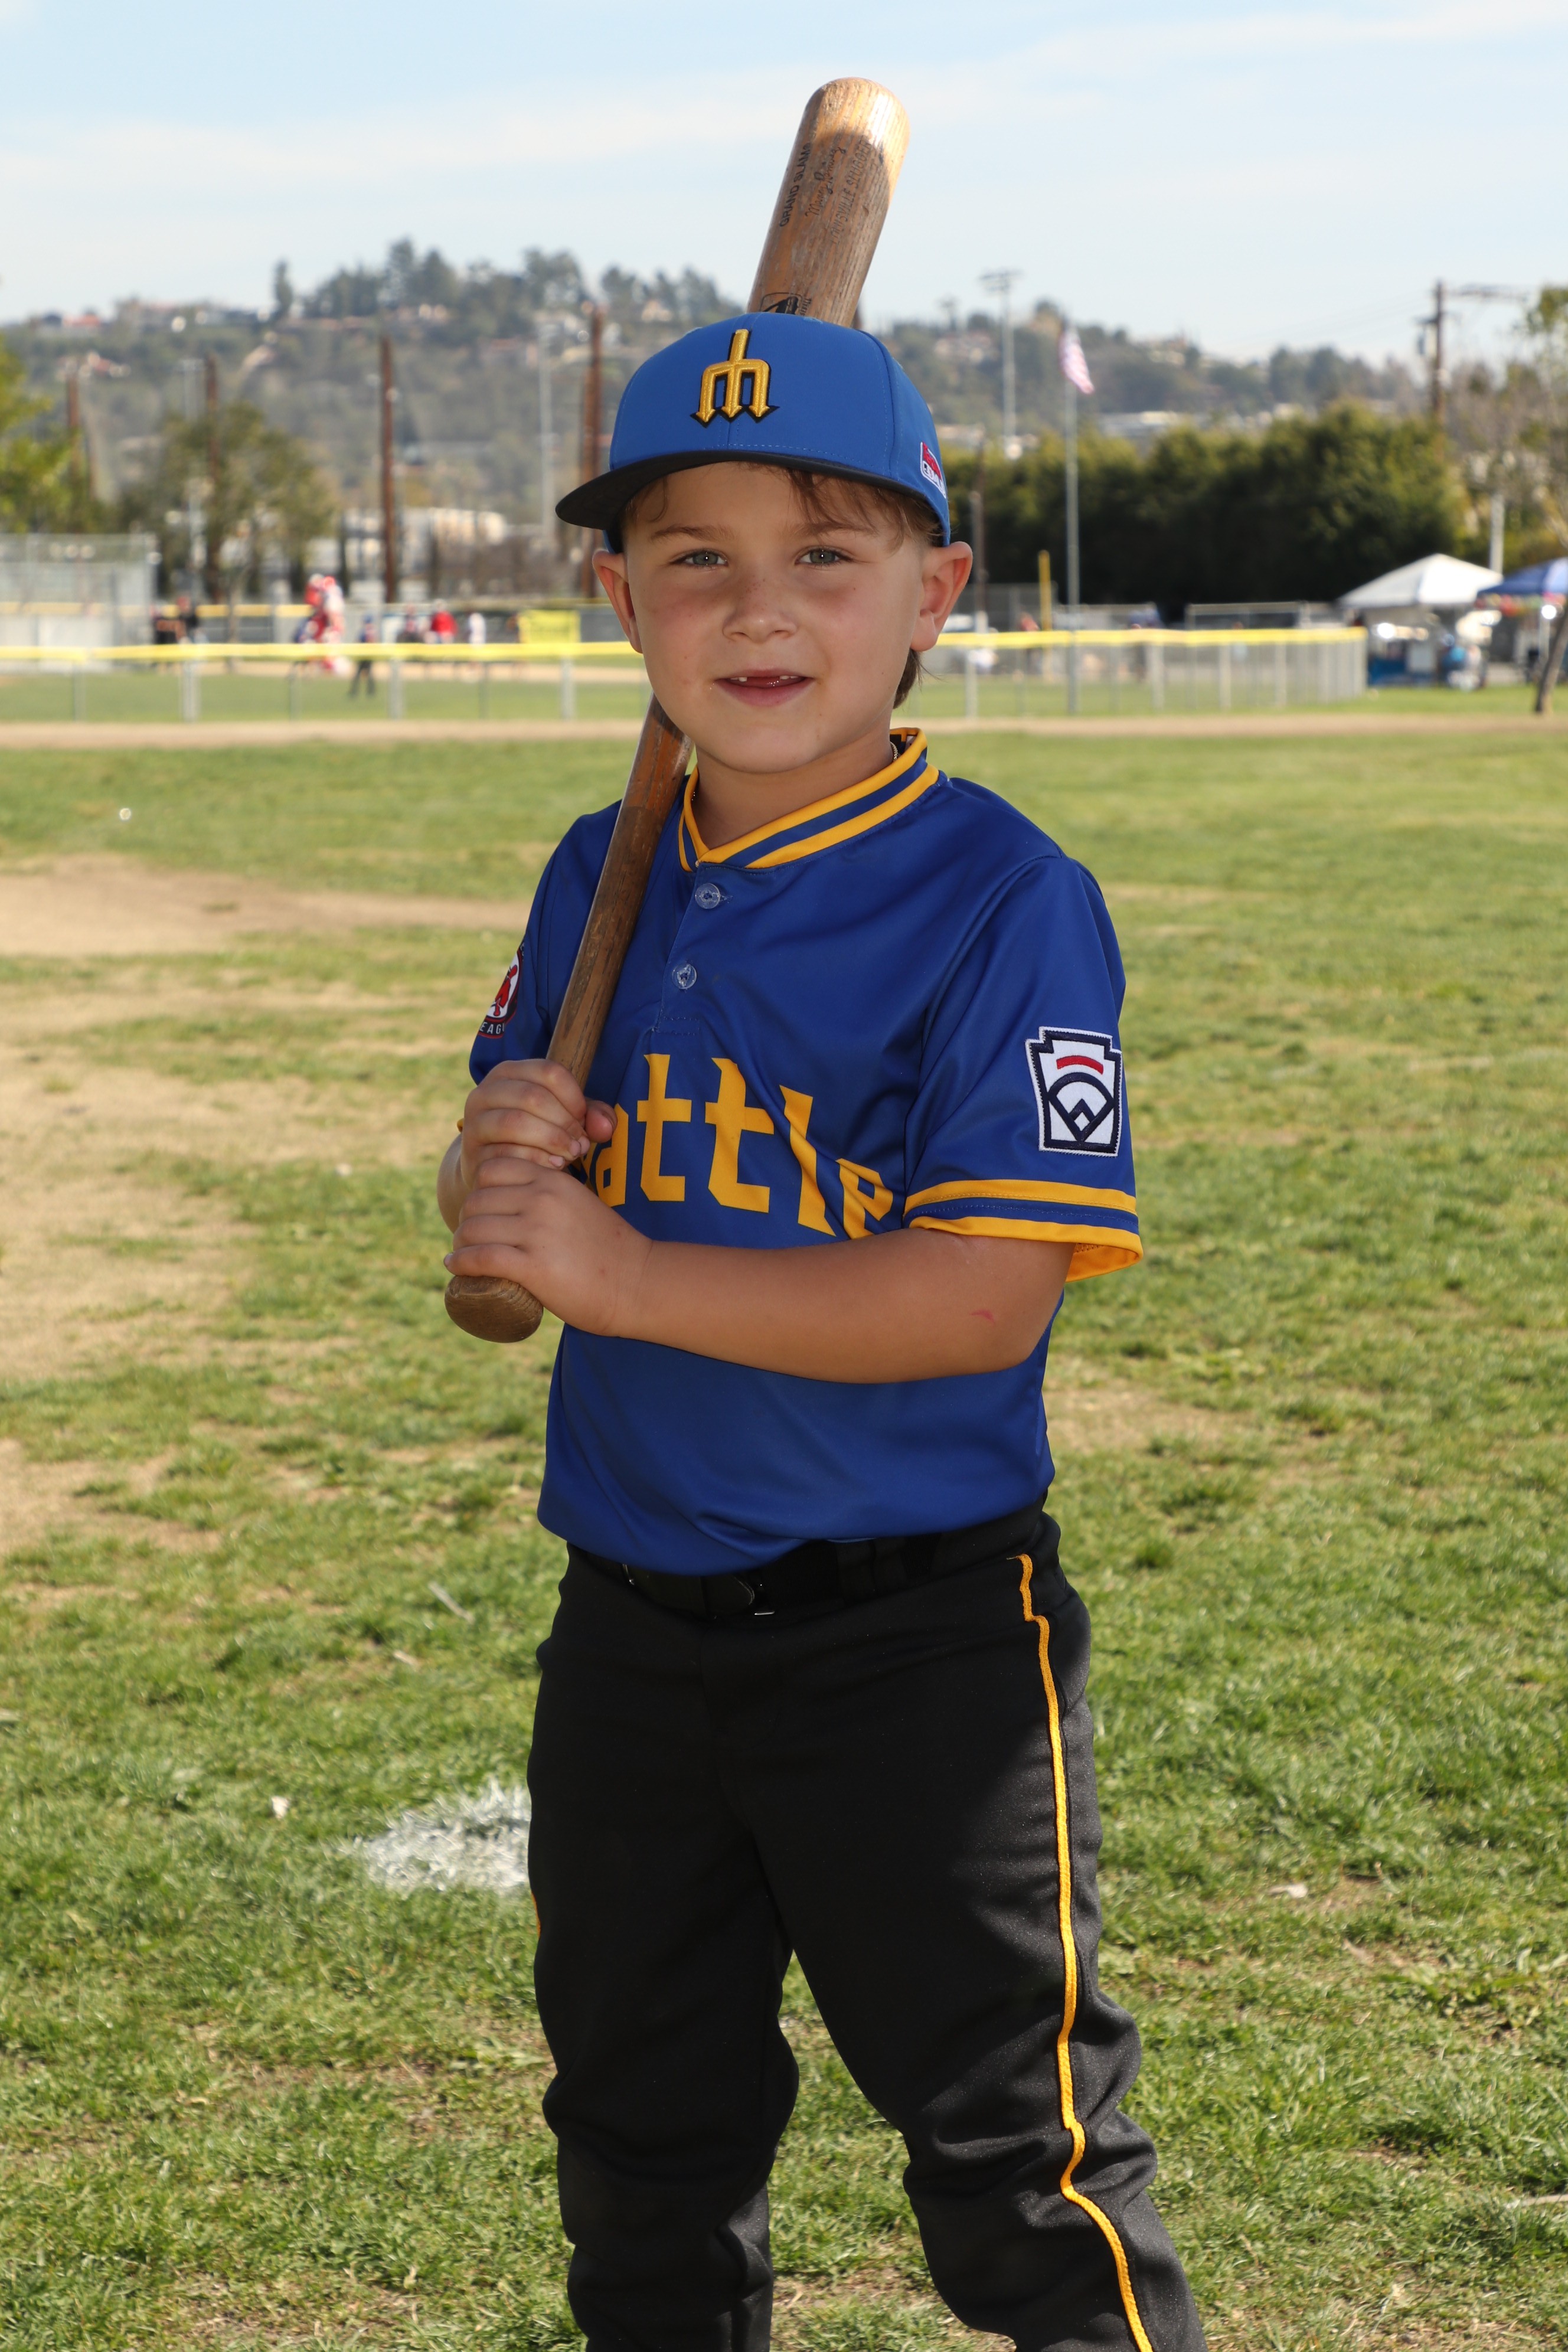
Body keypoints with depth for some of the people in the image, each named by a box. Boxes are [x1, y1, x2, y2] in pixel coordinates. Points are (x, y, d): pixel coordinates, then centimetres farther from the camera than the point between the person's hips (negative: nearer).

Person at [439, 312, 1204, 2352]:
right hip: (633, 1627, 6)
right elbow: (507, 1244, 11)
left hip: (916, 1634, -6)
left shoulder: (1004, 899, -15)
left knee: (1017, 2145, 3)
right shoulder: (601, 880, 5)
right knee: (641, 2130, 21)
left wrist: (627, 1272, -24)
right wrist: (498, 1166, -13)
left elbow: (987, 1292, -24)